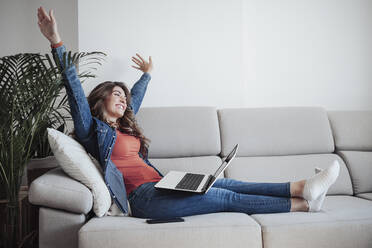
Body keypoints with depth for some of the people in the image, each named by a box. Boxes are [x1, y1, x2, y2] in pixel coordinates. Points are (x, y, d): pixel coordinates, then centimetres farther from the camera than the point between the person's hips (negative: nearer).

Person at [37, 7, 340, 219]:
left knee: (224, 184, -9)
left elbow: (133, 99, 43)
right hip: (143, 197, -8)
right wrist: (56, 42, -20)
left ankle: (301, 187, -16)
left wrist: (147, 74, 61)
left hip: (160, 187, 8)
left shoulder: (123, 126, 25)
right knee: (227, 197, -15)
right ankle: (303, 204, -15)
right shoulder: (93, 129, 3)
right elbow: (76, 91, -10)